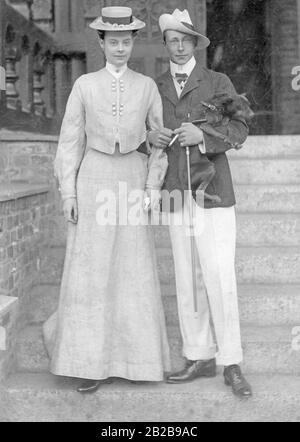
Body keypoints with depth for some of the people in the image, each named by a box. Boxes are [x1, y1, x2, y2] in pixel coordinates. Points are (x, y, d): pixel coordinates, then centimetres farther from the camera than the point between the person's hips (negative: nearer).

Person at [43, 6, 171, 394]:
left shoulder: (147, 86, 7)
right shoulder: (84, 85, 4)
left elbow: (159, 139, 9)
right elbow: (70, 140, 3)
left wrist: (153, 186, -2)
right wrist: (68, 193, -4)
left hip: (132, 179, 1)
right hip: (94, 178, -1)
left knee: (134, 271, 1)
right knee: (90, 270, -4)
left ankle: (132, 355, 13)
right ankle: (92, 360, 6)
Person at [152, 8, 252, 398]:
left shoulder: (219, 83, 0)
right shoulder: (156, 88, 11)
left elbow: (239, 132, -12)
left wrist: (202, 135, -32)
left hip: (214, 193, -4)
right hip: (177, 195, 4)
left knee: (220, 279, -10)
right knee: (187, 279, 6)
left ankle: (232, 365, -1)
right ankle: (200, 358, 17)